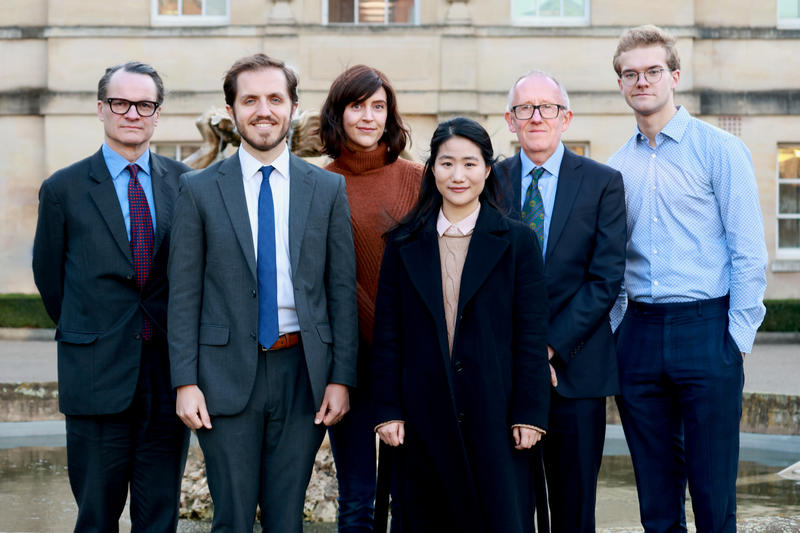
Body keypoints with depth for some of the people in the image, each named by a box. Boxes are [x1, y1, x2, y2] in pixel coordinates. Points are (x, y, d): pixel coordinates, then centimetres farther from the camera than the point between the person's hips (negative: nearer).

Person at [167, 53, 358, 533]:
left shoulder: (328, 189, 6)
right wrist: (185, 381, -6)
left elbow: (342, 290, 5)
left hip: (302, 371, 1)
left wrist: (341, 378, -1)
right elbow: (184, 294, 1)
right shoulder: (199, 189, 3)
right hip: (227, 373, -1)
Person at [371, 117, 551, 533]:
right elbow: (388, 337, 7)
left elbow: (531, 337, 0)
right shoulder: (404, 244, 7)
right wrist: (388, 410, 0)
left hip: (495, 416, -1)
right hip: (425, 417, 2)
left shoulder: (517, 241, 3)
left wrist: (529, 414, -5)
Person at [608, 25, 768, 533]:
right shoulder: (617, 167, 12)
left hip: (706, 331, -4)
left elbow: (749, 254, -4)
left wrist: (738, 338, -10)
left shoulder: (719, 149, 0)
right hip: (638, 335, 4)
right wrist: (609, 336, 6)